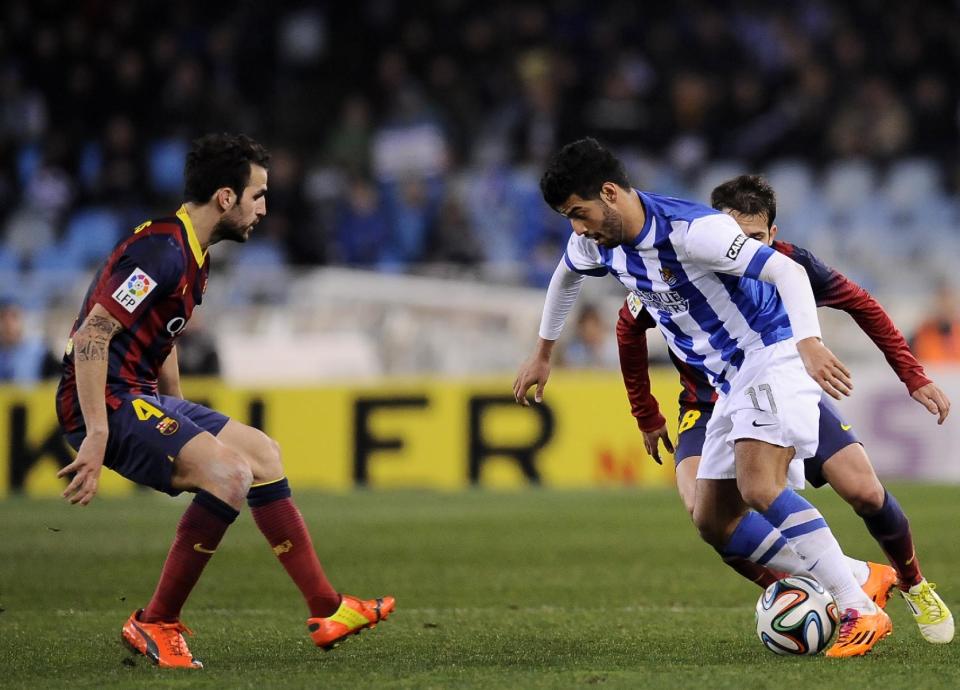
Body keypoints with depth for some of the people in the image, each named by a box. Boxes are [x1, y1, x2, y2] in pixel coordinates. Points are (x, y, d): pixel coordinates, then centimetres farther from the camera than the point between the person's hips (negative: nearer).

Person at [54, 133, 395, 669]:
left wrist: (185, 425, 24)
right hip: (109, 403, -11)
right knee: (230, 473, -24)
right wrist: (96, 436, -29)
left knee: (263, 454, 14)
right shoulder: (161, 251, -19)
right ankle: (156, 625, -12)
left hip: (142, 397, 11)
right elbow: (91, 335, -26)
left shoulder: (194, 257, 15)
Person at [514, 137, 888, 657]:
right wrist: (543, 354, 35)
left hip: (772, 356, -9)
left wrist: (809, 343, -44)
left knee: (759, 488, -29)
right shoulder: (598, 243, 1)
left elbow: (788, 272, -29)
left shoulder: (692, 230, -25)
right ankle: (859, 581, 5)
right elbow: (565, 276, 26)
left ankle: (861, 613, -28)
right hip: (733, 382, 9)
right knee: (714, 520, 5)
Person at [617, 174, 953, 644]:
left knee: (864, 491, -13)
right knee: (703, 508, -30)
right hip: (711, 406, -1)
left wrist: (914, 377, -3)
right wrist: (646, 416, 3)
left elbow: (860, 305, -2)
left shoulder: (791, 266, -22)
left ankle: (913, 585, 17)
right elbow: (629, 327, -3)